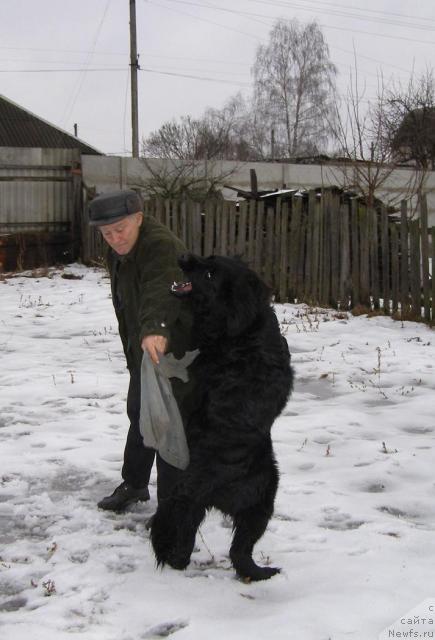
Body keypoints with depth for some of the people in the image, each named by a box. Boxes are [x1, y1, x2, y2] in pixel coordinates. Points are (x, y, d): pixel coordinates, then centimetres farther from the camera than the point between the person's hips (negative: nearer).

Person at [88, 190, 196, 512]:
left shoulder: (161, 245, -27)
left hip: (178, 349, -10)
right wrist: (132, 357, 20)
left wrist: (154, 329, -64)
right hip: (145, 346, 10)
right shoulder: (118, 252, 5)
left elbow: (161, 292, -47)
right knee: (139, 415, 23)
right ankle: (134, 484, 43)